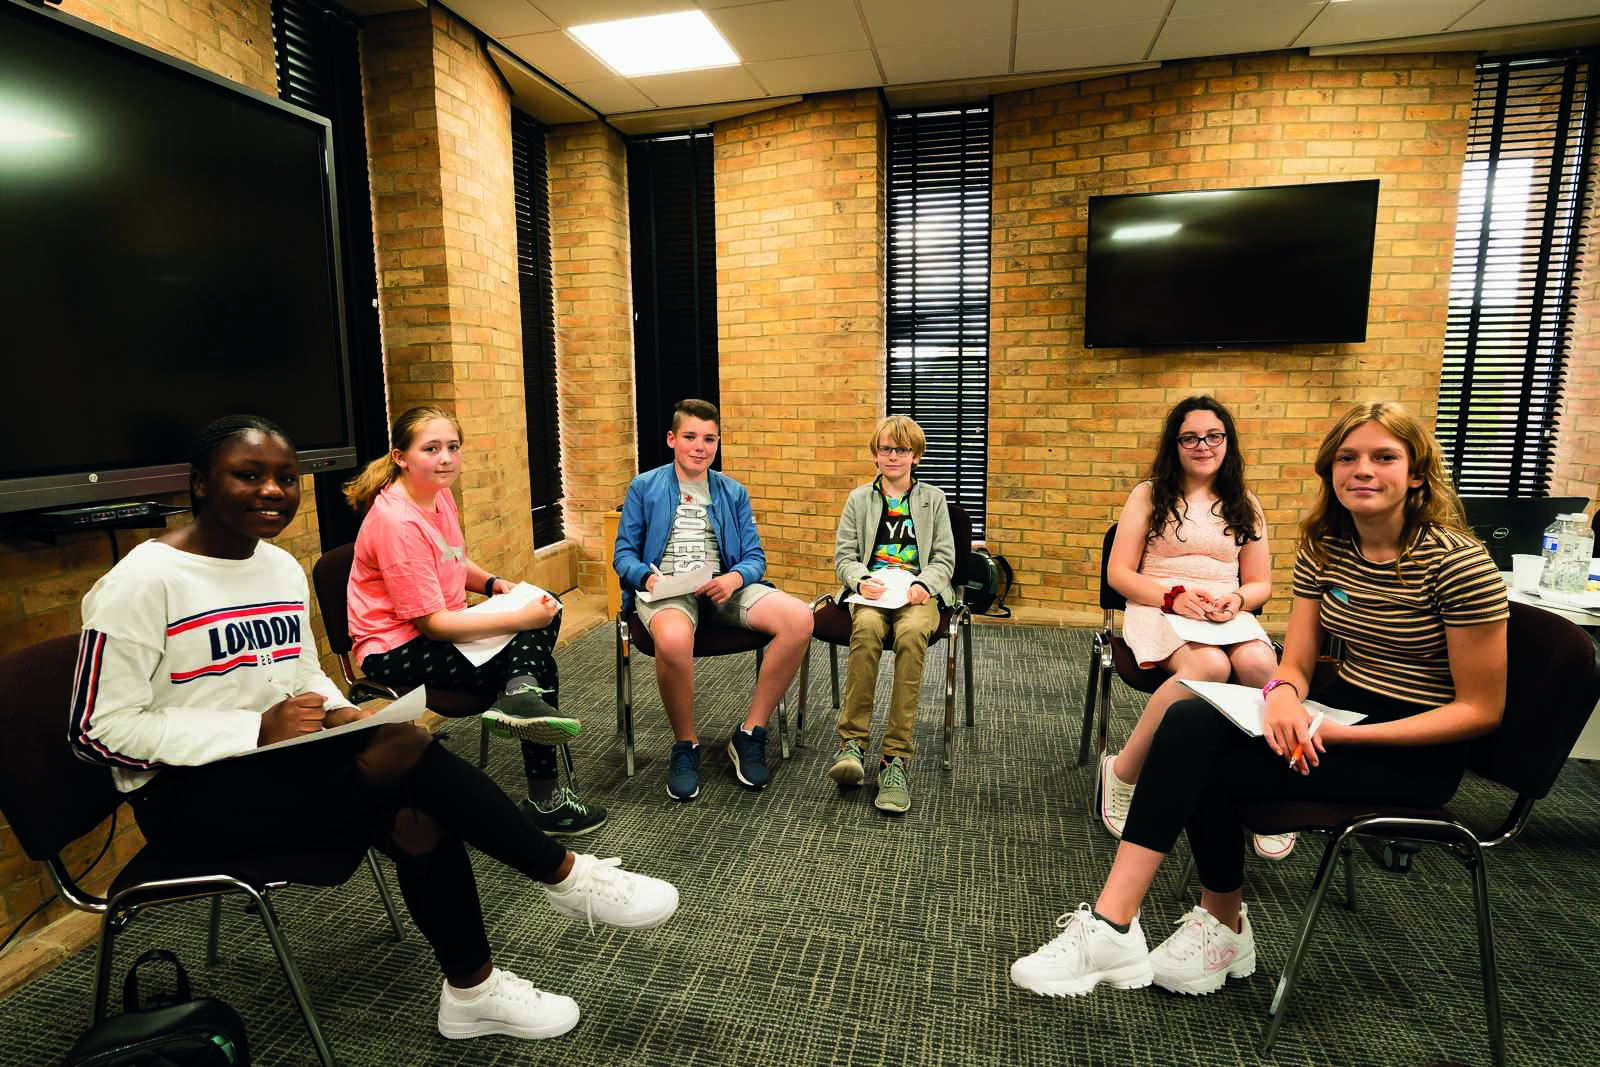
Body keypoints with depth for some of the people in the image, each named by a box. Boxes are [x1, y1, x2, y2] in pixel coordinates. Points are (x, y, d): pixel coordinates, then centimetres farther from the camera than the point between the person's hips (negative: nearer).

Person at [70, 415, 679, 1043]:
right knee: (403, 748, -28)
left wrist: (340, 716, -5)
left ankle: (472, 989, 1)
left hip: (281, 762, 7)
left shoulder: (283, 568, 8)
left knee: (418, 816, -19)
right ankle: (567, 877, -15)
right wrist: (259, 728, -25)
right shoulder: (140, 583, -14)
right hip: (188, 793, -7)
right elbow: (99, 731, -15)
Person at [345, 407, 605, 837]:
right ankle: (546, 802, -9)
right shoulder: (397, 521, -24)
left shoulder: (438, 494, 3)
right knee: (541, 666, -16)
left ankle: (519, 693, -24)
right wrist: (520, 619, -25)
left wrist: (494, 583, -1)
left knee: (548, 607, -7)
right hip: (396, 651, -9)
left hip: (438, 625, 9)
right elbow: (432, 622, -25)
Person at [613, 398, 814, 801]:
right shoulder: (644, 487, 12)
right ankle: (685, 745, -11)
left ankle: (749, 735, -10)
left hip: (722, 587, 3)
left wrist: (734, 578, -12)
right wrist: (648, 577, -15)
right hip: (666, 588, -3)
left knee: (800, 619, -24)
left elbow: (755, 556, 12)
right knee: (673, 640, -41)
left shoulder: (734, 492, 19)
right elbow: (623, 553, 8)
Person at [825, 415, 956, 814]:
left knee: (912, 632, -37)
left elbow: (944, 558, 10)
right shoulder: (859, 499, 17)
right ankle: (852, 741, -32)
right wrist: (862, 580, -12)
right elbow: (843, 556, 10)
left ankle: (895, 757, -36)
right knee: (866, 628, -37)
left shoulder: (933, 498, 17)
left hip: (917, 592, 0)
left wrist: (923, 585, -11)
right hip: (871, 590, 1)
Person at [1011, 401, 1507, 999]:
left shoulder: (1457, 562, -14)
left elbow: (1481, 709, -12)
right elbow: (1296, 663, 3)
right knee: (1190, 719, -24)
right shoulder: (1324, 550, 3)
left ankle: (1223, 928, -4)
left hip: (1420, 751, -5)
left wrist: (1342, 735, -23)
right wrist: (1284, 695, -23)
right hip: (1342, 707, 5)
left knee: (1208, 765, -24)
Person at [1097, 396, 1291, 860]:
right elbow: (1119, 573, 2)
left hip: (1227, 617, 3)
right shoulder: (1149, 495, 8)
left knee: (1259, 664, -34)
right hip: (1158, 611, -3)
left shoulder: (1245, 505, 18)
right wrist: (1174, 596, -15)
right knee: (1210, 666, -36)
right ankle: (1122, 773, -20)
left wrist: (1236, 600, -8)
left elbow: (1260, 584, 17)